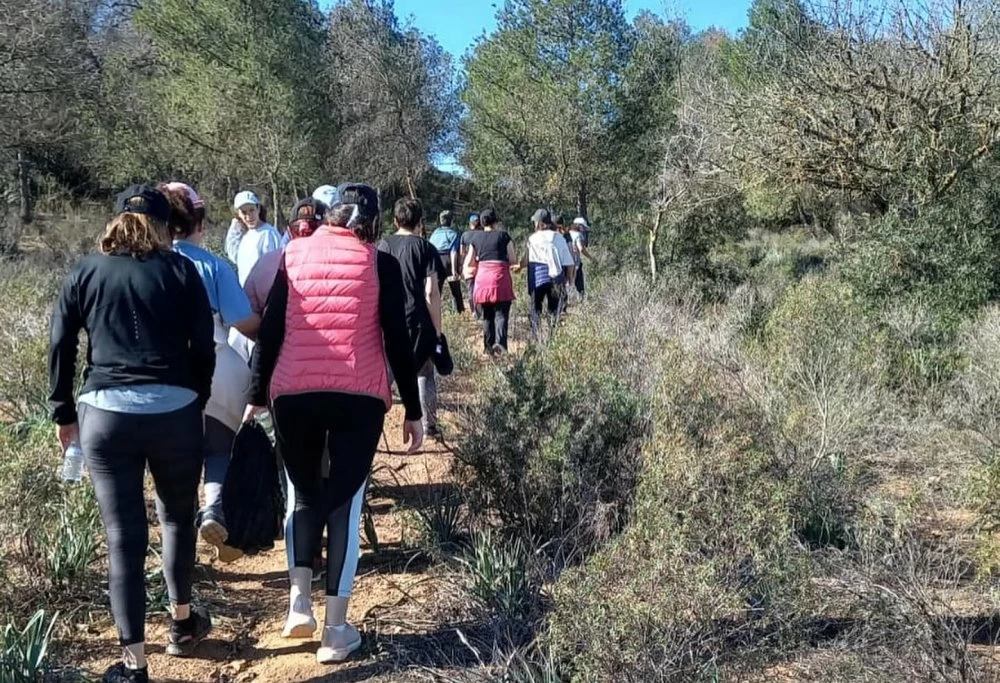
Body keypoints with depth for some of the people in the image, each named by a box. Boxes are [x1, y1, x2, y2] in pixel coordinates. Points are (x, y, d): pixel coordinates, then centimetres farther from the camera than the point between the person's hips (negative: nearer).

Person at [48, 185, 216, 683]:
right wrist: (197, 402, 14)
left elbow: (60, 347, 8)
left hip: (105, 412, 1)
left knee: (124, 536, 5)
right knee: (177, 517, 21)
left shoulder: (86, 272, 9)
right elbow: (204, 348, 2)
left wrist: (63, 412, 16)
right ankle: (181, 623, 34)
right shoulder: (180, 270, 5)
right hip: (173, 411, 0)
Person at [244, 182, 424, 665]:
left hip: (293, 392, 1)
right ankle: (336, 630, 8)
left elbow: (269, 332, 5)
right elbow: (398, 342, 0)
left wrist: (256, 396, 11)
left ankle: (299, 601, 9)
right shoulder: (381, 264, 3)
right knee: (345, 502, 6)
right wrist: (413, 410, 6)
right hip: (359, 396, -1)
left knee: (304, 493, 20)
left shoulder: (293, 255, 7)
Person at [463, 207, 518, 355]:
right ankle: (499, 342, -25)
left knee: (487, 315, 14)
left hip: (482, 278, 3)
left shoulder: (476, 239, 11)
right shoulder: (503, 236, 3)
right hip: (500, 278, -3)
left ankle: (488, 346, 15)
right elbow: (513, 261, 1)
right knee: (501, 314, -4)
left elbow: (468, 264, 13)